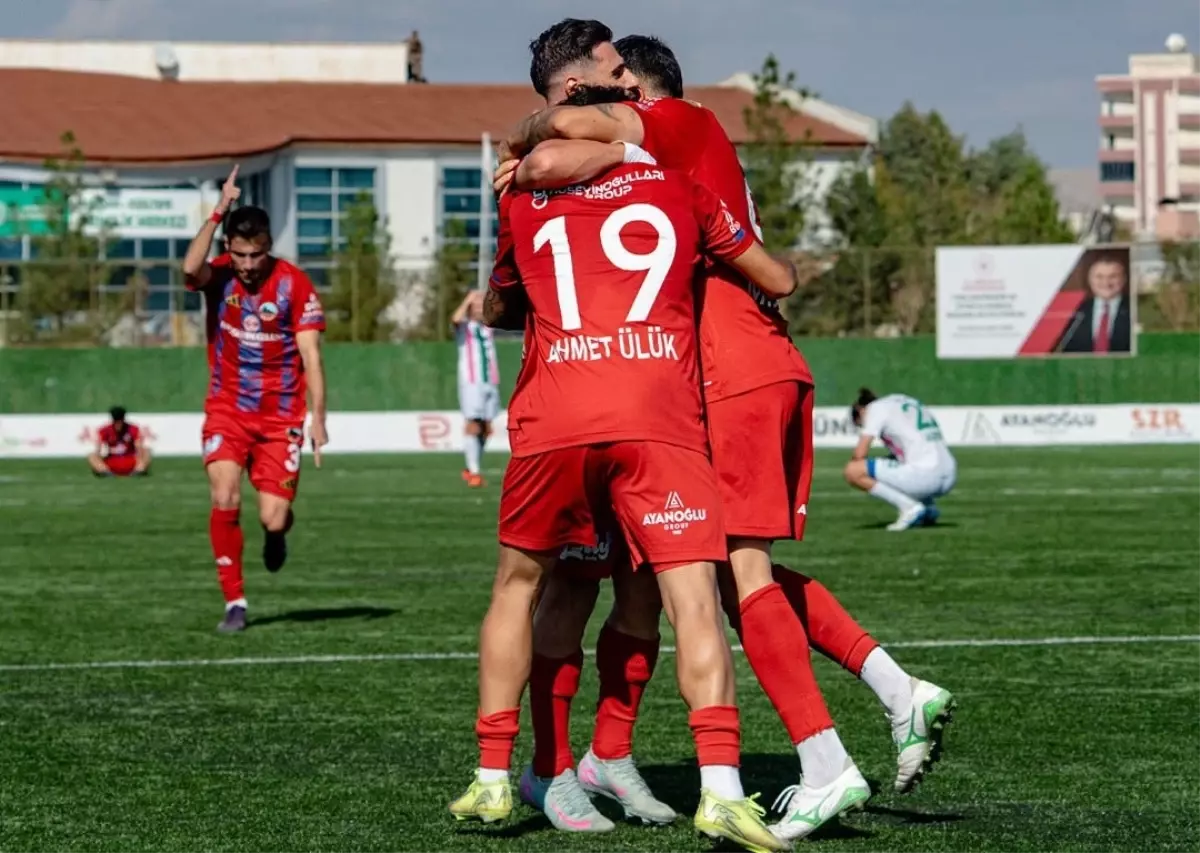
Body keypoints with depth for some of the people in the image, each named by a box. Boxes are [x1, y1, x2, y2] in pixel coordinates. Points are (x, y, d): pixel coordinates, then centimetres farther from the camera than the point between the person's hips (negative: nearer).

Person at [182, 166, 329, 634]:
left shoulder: (295, 285, -8)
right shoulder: (219, 275, -5)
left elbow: (310, 356, -10)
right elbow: (191, 268, -31)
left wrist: (318, 417, -18)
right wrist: (219, 212, -31)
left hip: (280, 418, -1)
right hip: (226, 411, 1)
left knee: (273, 519, -7)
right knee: (224, 498, -20)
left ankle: (277, 533, 34)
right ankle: (235, 602, -7)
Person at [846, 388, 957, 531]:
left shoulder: (875, 408, 4)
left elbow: (860, 454, -5)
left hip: (924, 476, -9)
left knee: (853, 471, -6)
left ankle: (909, 507, -8)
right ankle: (928, 508, 16)